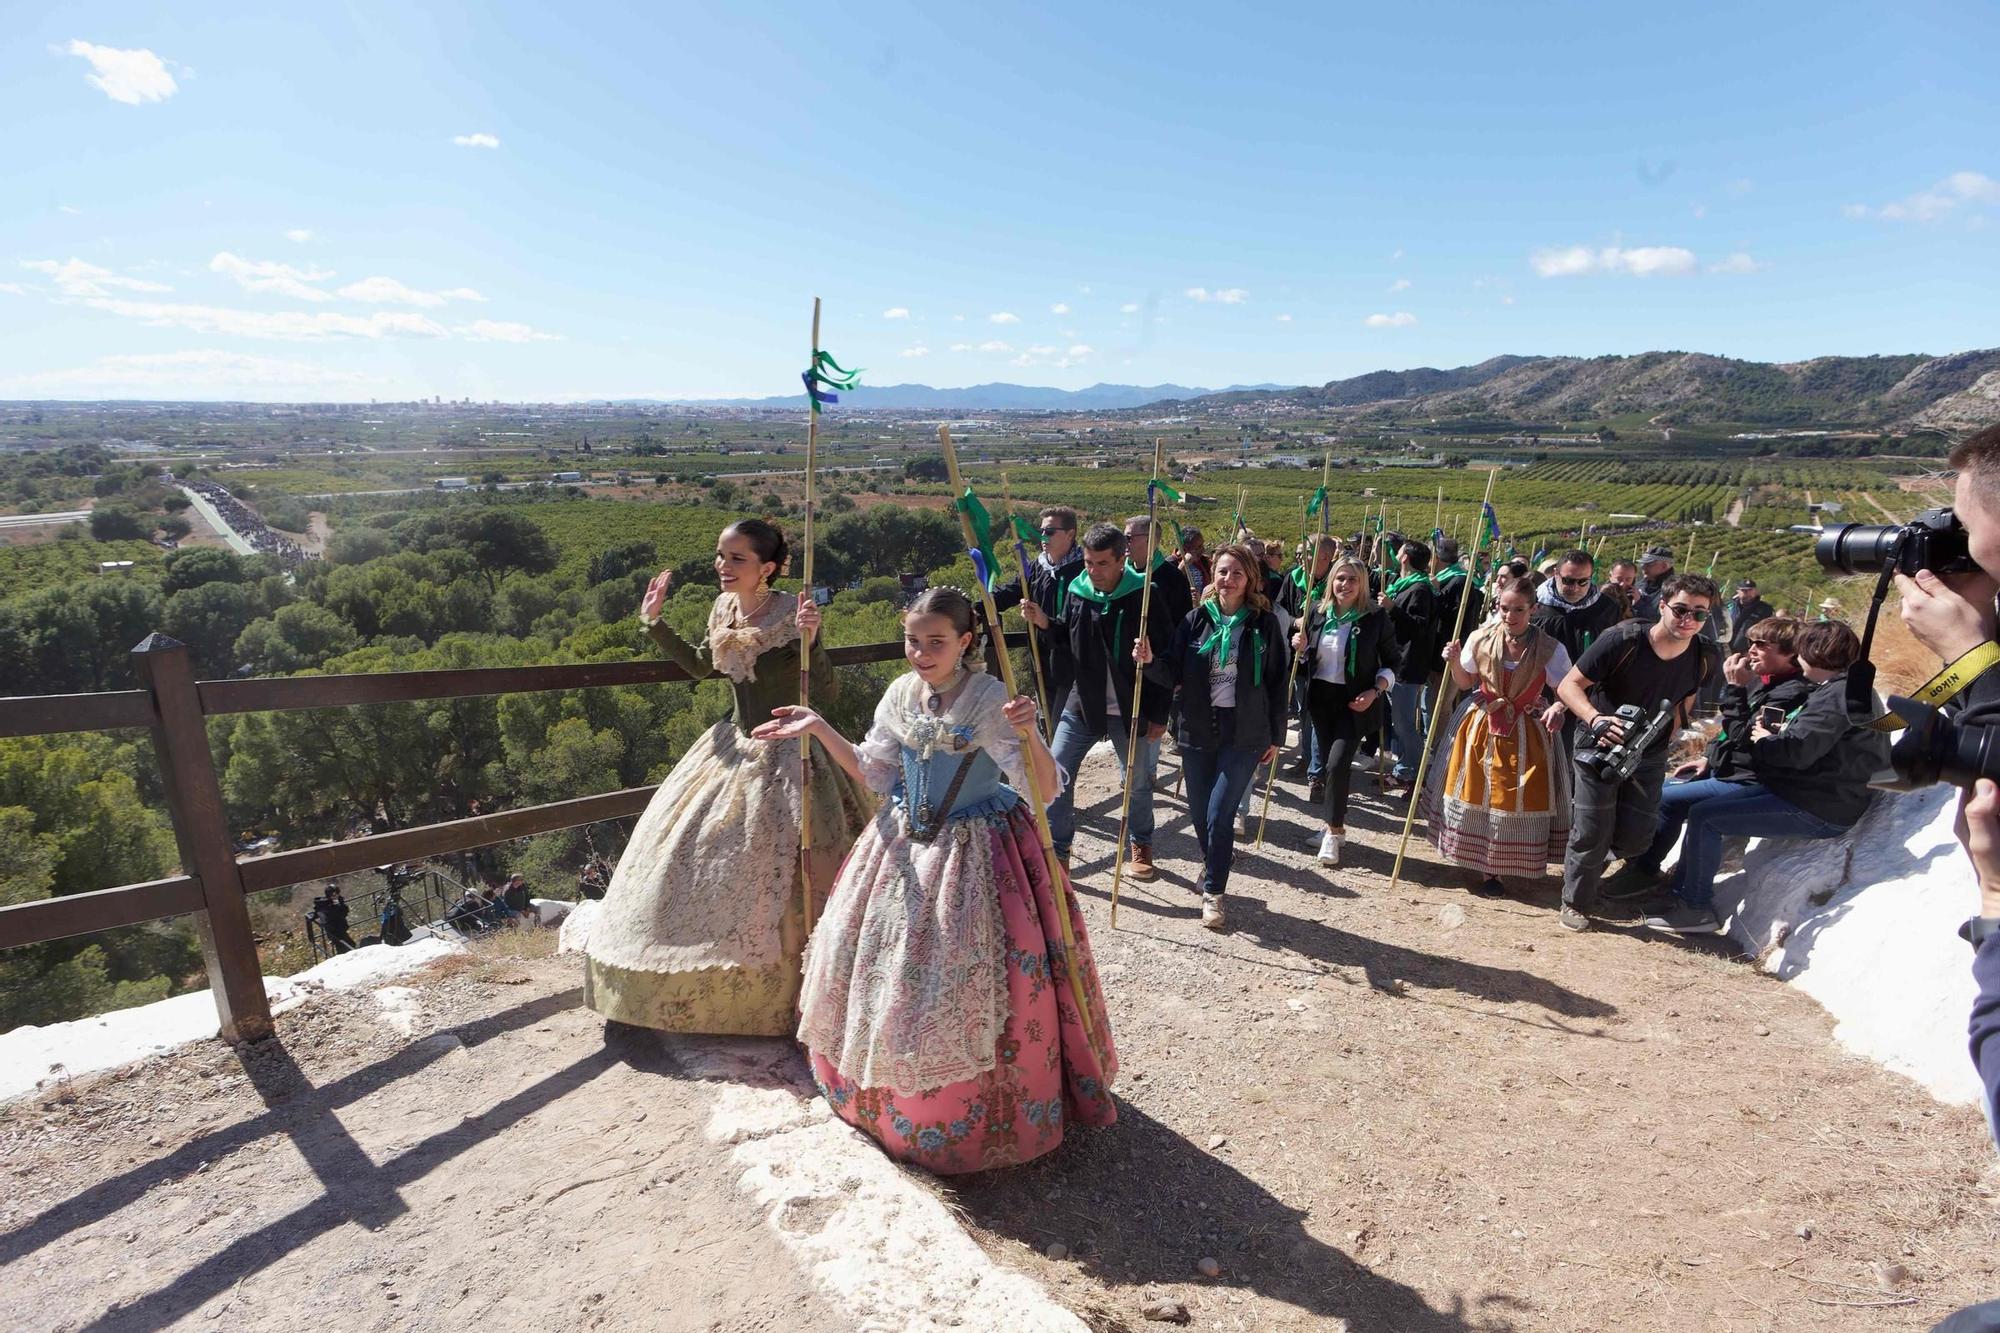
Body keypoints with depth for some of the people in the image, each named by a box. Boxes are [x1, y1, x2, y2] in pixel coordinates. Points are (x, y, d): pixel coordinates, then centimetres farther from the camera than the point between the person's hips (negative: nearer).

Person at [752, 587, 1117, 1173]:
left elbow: (1046, 788, -20)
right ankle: (897, 1094, 37)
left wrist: (1029, 733, -39)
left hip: (979, 850, -5)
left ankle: (982, 1109, 24)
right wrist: (819, 729, 0)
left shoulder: (992, 700, -17)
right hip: (906, 846, 6)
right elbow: (872, 772, 9)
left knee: (969, 973, -2)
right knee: (886, 958, 12)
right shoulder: (900, 695, -1)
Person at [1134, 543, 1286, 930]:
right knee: (1199, 813, 11)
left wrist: (1275, 737, 3)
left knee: (1219, 815, -8)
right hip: (1197, 730, 3)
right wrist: (1151, 660, -21)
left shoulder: (1265, 623, -3)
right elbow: (1175, 675, 0)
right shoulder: (1196, 619, 1)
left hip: (1245, 734, -3)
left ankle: (1213, 892, 9)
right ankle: (1214, 867, 39)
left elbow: (1277, 683, 2)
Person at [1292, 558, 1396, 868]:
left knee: (1338, 762, -15)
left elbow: (1391, 662, -1)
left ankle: (1334, 831, -1)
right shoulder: (1318, 613, 3)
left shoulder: (1376, 617, -8)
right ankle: (1335, 826, 24)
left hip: (1354, 701, -4)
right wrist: (1300, 648, -8)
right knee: (1329, 760, 11)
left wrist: (1375, 692, -14)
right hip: (1320, 697, 4)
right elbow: (1305, 661, 14)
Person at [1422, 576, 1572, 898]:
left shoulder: (1550, 649, -14)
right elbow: (1464, 682, 6)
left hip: (1525, 735, -2)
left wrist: (1557, 708, -29)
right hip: (1481, 727, 2)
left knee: (1516, 800, 4)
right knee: (1475, 795, 8)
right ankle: (1483, 866, 27)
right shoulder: (1481, 639, -7)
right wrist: (1455, 661, -14)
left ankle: (1494, 871, 20)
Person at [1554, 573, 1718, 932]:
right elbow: (1569, 685, -20)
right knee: (1591, 830, -4)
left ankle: (1597, 846, 38)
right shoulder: (1622, 640, -22)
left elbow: (1681, 706, 11)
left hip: (1649, 755, 4)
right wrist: (1597, 720, -36)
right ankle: (1576, 903, 17)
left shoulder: (1701, 659, -7)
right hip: (1598, 746, -4)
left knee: (1636, 837, 3)